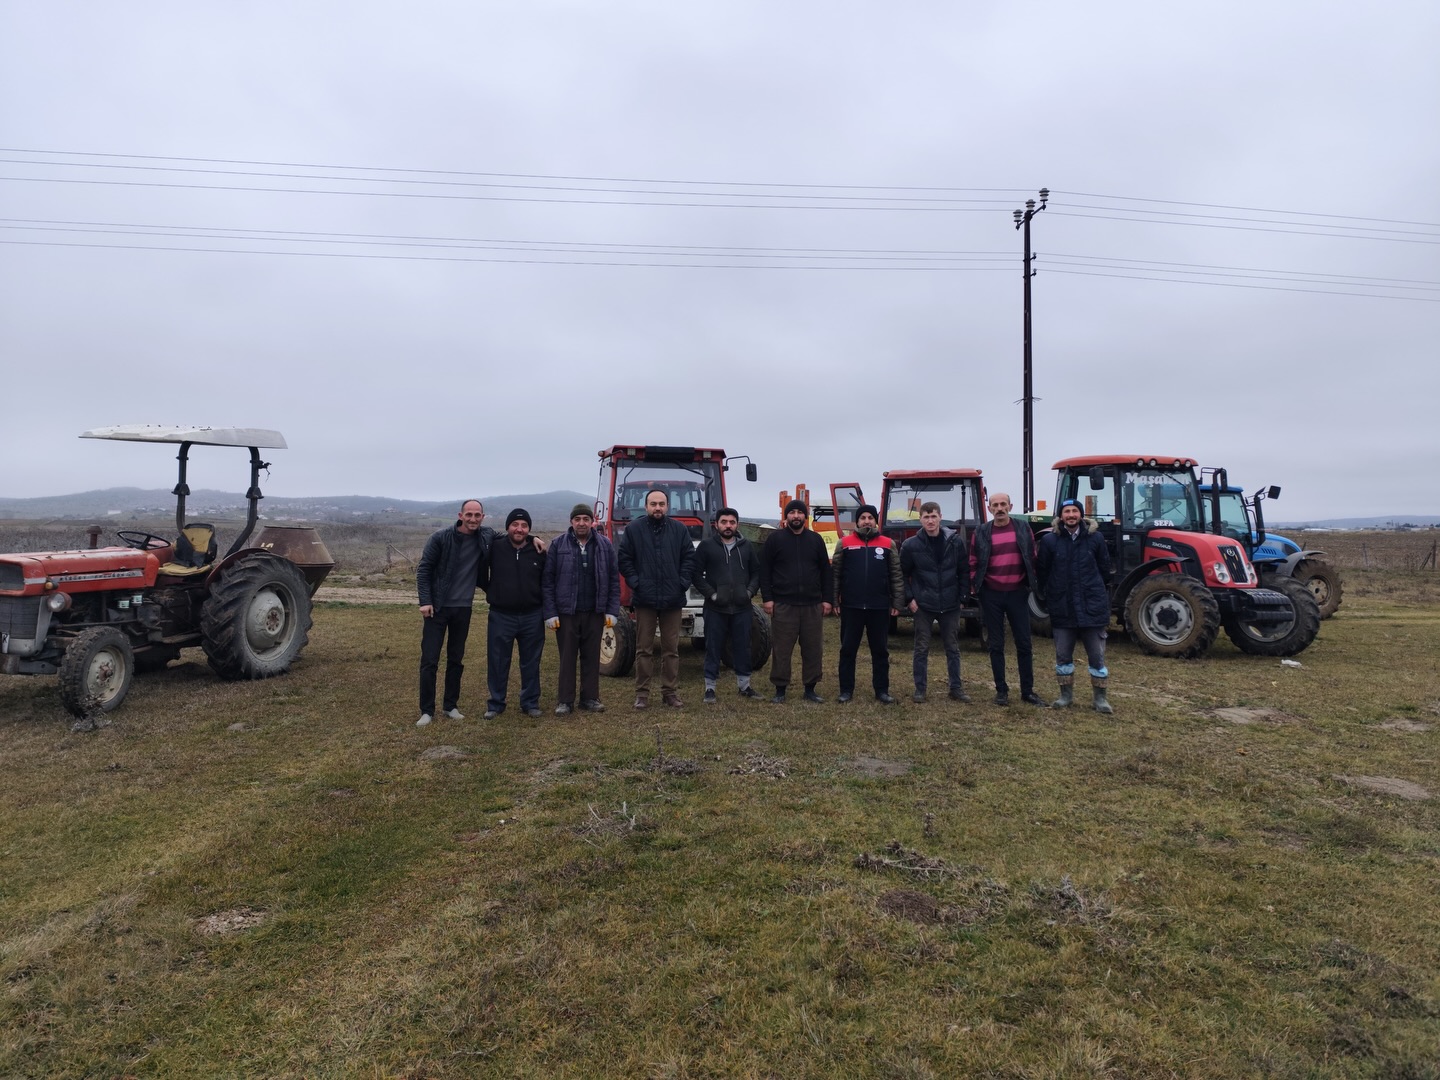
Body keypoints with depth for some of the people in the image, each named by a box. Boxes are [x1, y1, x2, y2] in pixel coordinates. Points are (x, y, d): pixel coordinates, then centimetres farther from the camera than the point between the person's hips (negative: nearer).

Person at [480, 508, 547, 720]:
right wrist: (490, 590, 3)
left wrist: (545, 609, 6)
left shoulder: (538, 551, -1)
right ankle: (495, 704, 22)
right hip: (501, 616, -1)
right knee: (498, 663, 8)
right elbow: (480, 571, 4)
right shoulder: (494, 547, -7)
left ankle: (530, 703, 23)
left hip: (532, 616, 1)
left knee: (531, 663, 11)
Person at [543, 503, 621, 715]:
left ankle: (590, 698, 20)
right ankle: (565, 700, 15)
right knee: (567, 657, 6)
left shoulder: (605, 545, 2)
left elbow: (614, 580, 2)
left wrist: (612, 610, -4)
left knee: (592, 656, 9)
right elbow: (547, 580, -2)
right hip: (565, 611, -1)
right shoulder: (558, 545, -1)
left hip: (595, 612, 1)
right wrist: (550, 613, -8)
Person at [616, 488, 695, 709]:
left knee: (671, 649, 8)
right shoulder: (633, 530, 1)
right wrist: (635, 582, -6)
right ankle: (642, 693, 12)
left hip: (672, 599, 1)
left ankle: (671, 691, 18)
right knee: (644, 649, 5)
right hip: (644, 599, -1)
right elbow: (623, 559, 2)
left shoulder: (679, 530, 5)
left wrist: (682, 583, -4)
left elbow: (689, 558, 5)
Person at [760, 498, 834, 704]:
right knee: (782, 649, 1)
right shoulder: (775, 538, 3)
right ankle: (780, 690, 11)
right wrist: (767, 598, -7)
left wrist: (828, 599, 4)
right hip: (783, 604, -2)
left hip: (812, 604, 3)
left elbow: (826, 571, 11)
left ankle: (810, 689, 18)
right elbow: (765, 570, 1)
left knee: (813, 649, 6)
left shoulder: (816, 539, 11)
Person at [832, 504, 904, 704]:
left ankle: (882, 690, 18)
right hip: (851, 606, 0)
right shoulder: (844, 543, 4)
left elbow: (896, 576, 6)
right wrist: (834, 600, 0)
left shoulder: (888, 544, 6)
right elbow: (836, 574, 5)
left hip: (880, 607, 1)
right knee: (848, 649, 5)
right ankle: (846, 690, 15)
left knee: (880, 650, 8)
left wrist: (897, 603, 1)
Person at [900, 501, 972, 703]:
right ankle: (920, 688, 14)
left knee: (953, 648, 10)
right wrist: (909, 599, -3)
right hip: (922, 606, -1)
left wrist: (962, 596, 1)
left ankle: (956, 688, 20)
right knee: (921, 649, 5)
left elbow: (964, 571, 4)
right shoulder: (910, 545, -6)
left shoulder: (955, 541, -2)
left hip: (950, 605, 1)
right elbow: (902, 574, 2)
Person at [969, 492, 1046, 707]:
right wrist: (977, 587, 0)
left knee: (1024, 644, 4)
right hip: (992, 595, -1)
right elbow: (973, 563, 5)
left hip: (1017, 593, 1)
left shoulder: (1023, 529, 2)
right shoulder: (981, 532, 0)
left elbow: (1032, 558, 8)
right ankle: (1001, 690, 14)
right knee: (996, 645, 5)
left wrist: (1030, 583, 4)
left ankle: (1027, 691, 13)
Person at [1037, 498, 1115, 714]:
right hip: (1063, 609, 1)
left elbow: (1104, 568, 9)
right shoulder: (1049, 540, -3)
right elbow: (1042, 572, 3)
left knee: (1097, 655, 5)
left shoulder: (1095, 538, -2)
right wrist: (1053, 593, 6)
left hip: (1092, 607, 0)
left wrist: (1094, 590, 11)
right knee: (1063, 655, 10)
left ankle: (1100, 698, 17)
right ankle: (1066, 695, 24)